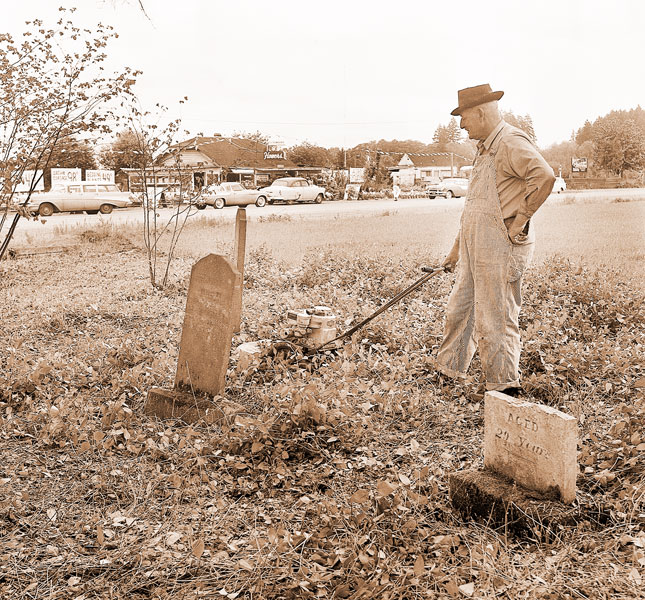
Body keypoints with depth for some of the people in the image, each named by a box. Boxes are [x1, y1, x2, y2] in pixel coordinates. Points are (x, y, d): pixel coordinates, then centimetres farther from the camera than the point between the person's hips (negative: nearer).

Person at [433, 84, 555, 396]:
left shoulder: (511, 142, -12)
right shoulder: (484, 148, 20)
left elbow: (544, 176, -28)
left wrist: (520, 220, -21)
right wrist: (457, 248, 27)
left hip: (500, 246, -10)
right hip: (475, 247, 10)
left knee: (495, 318, -4)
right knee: (459, 310, 17)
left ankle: (505, 388, 8)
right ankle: (448, 370, 33)